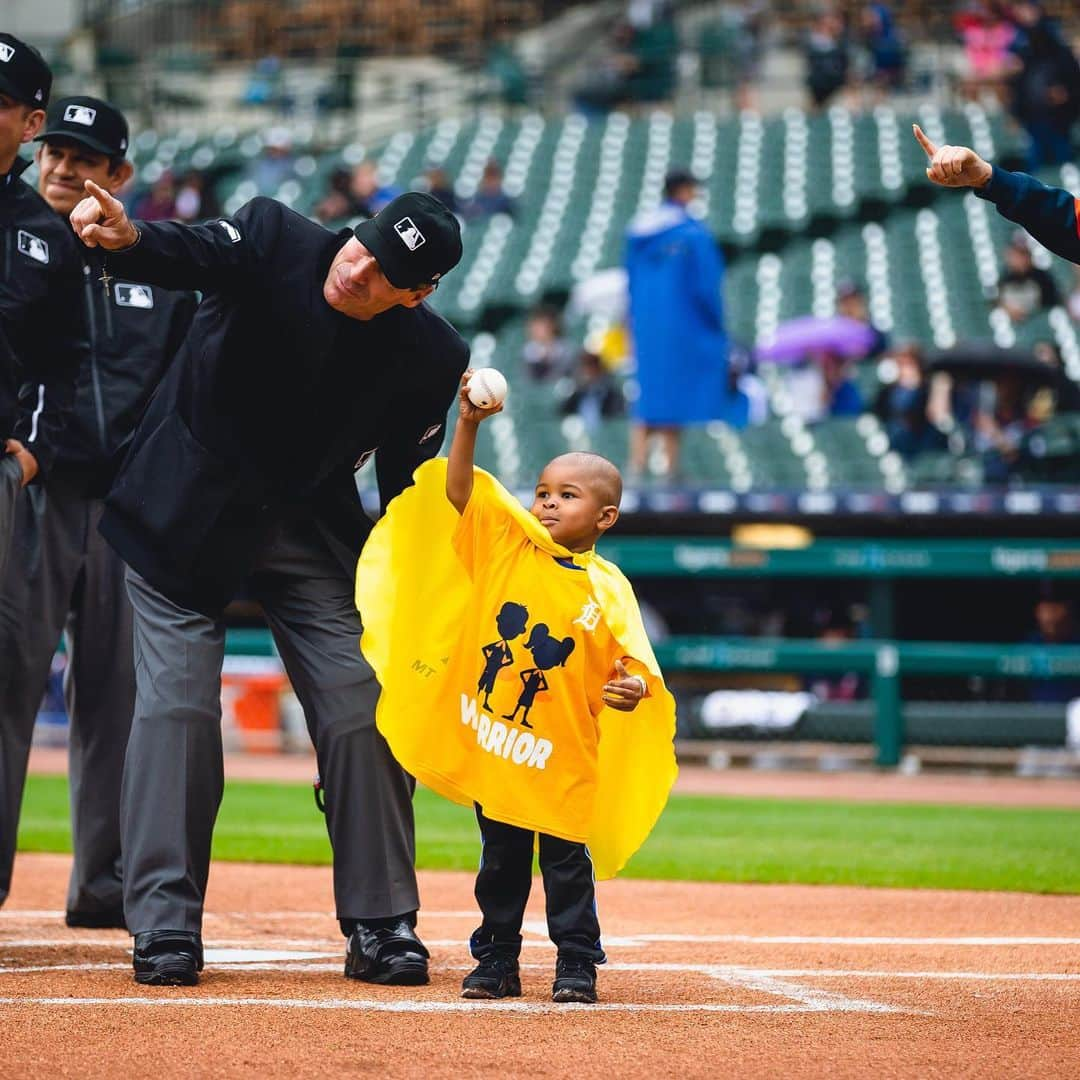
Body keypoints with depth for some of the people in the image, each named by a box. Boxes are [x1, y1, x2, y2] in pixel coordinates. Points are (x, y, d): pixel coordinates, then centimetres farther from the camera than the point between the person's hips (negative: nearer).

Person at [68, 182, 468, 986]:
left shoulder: (430, 356, -12)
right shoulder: (273, 241, -18)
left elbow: (409, 489, -3)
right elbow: (191, 256, -38)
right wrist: (126, 238, -60)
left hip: (311, 529, 2)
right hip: (186, 517, -2)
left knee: (364, 712, -3)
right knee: (176, 704, -8)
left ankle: (381, 926, 10)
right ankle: (166, 926, -2)